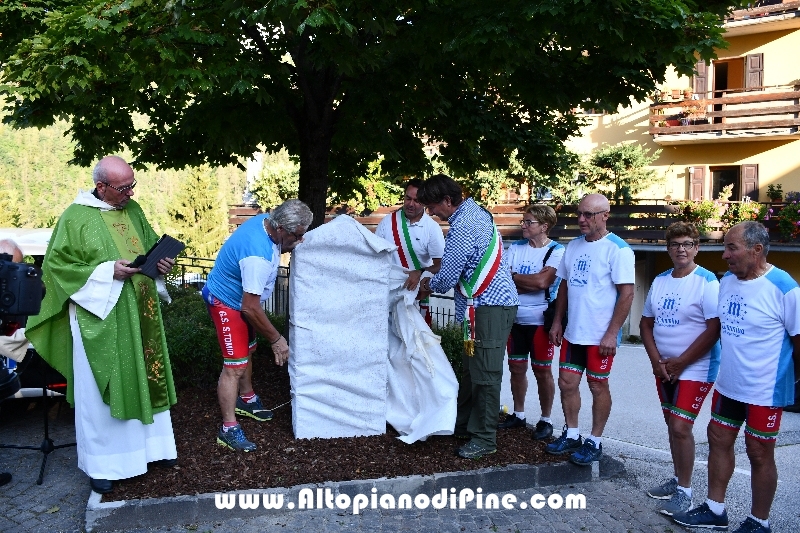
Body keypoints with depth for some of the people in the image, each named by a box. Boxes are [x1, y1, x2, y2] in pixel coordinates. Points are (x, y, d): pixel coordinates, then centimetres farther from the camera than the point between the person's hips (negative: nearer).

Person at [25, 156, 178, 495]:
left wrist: (161, 263, -3)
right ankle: (101, 463, 18)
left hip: (139, 315, 6)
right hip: (100, 317, -5)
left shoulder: (133, 210, 8)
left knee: (145, 380, 14)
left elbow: (151, 246, 19)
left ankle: (149, 444, 30)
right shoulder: (76, 217, -9)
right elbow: (57, 264, -9)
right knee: (101, 388, 3)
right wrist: (107, 271, -19)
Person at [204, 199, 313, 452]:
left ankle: (247, 400, 43)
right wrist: (276, 339, -22)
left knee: (247, 352, 23)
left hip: (241, 298, 10)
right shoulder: (258, 256, -38)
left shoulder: (266, 220, -13)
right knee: (234, 366, -8)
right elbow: (251, 308, -33)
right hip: (226, 304, -10)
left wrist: (292, 246, -10)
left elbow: (278, 247, 12)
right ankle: (228, 429, 1)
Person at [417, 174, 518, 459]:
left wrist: (428, 284, 6)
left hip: (489, 307, -11)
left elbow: (447, 278, -15)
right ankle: (463, 424, 30)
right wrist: (434, 281, 14)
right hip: (496, 301, 11)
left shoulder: (462, 228, -20)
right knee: (471, 368, 18)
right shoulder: (477, 211, 11)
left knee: (484, 374, -2)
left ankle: (485, 439, 8)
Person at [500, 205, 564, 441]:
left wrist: (514, 277, -8)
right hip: (515, 318, 5)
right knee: (516, 368, 12)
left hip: (540, 321, -5)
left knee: (542, 371, 4)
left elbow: (542, 281, -21)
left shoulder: (557, 251, -8)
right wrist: (531, 283, -16)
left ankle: (545, 420, 19)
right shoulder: (515, 248, 7)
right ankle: (518, 414, 27)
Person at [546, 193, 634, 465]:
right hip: (573, 331, 7)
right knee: (567, 382, 10)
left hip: (600, 335, -6)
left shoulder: (617, 249, -12)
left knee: (598, 386, 6)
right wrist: (557, 322, 12)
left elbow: (627, 293, -15)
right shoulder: (573, 246, 9)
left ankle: (595, 442, 20)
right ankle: (571, 435, 27)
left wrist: (612, 333, -18)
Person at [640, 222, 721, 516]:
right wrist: (656, 360, -5)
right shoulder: (659, 280, 6)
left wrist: (680, 363, -16)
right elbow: (646, 322, 9)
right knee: (672, 424, 15)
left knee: (680, 427, -8)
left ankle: (684, 491, 7)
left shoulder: (707, 282, -13)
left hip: (695, 369, -6)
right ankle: (678, 479, 30)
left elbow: (714, 329, -18)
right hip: (664, 368, 6)